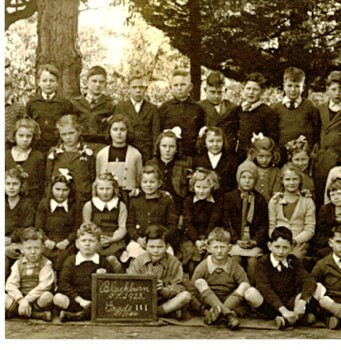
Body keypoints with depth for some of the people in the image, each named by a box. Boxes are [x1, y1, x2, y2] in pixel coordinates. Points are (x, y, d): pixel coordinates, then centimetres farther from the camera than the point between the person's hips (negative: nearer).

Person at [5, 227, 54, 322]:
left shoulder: (46, 264, -3)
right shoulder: (18, 264, 6)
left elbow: (44, 285, -16)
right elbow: (11, 285, -6)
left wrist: (27, 299, -24)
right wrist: (21, 300, -22)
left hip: (37, 299, -4)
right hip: (20, 298, 4)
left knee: (47, 296, -34)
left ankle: (16, 312, -23)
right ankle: (38, 315, -27)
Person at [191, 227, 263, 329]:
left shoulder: (235, 267, 0)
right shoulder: (202, 267, -5)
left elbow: (245, 283, -11)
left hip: (230, 302, 1)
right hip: (207, 303, -1)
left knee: (252, 291, -21)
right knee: (200, 283, -25)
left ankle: (214, 313, -38)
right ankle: (228, 314, -42)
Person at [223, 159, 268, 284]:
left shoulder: (260, 199, 12)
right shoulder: (229, 197, 9)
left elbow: (264, 224, 9)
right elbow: (226, 222, 3)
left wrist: (255, 241, -6)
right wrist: (236, 240, -9)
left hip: (254, 242, 1)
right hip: (235, 240, -1)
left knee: (252, 260, -22)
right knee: (235, 258, -24)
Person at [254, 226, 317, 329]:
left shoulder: (293, 261, 3)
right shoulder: (263, 263, -6)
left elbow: (309, 280, -13)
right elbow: (265, 289, -22)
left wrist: (302, 301, -33)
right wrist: (283, 310, -35)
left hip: (290, 304, 2)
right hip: (270, 306, -2)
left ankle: (285, 320, -30)